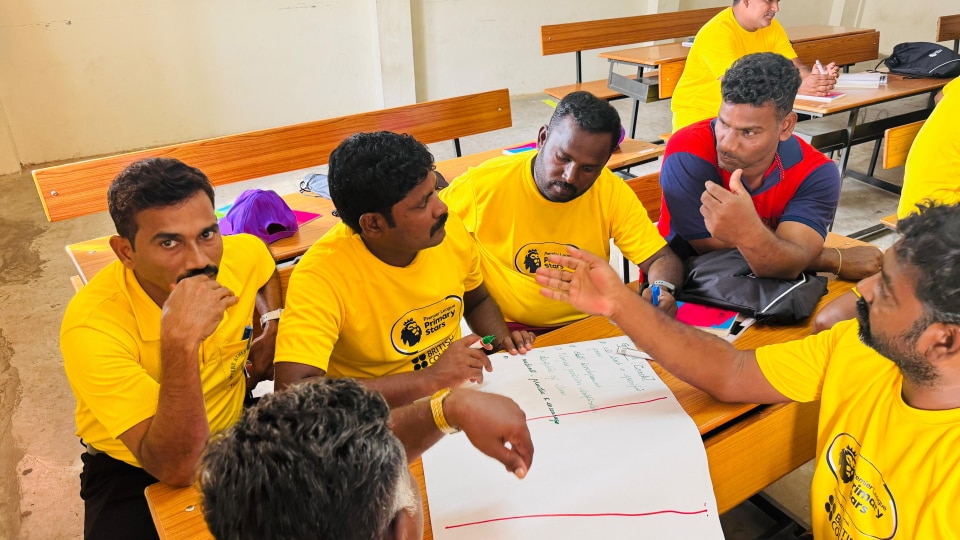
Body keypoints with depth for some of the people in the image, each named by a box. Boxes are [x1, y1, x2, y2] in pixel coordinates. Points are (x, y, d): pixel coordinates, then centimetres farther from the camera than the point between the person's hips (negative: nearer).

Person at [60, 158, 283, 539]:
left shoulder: (244, 255, -16)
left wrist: (273, 326, -4)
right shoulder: (91, 326, -29)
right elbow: (176, 467, -34)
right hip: (132, 469, -3)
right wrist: (180, 340, -44)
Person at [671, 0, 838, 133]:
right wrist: (799, 87, -39)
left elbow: (796, 69, -3)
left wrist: (815, 76, -27)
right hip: (699, 116, -7)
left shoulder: (771, 27, 2)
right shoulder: (716, 33, -23)